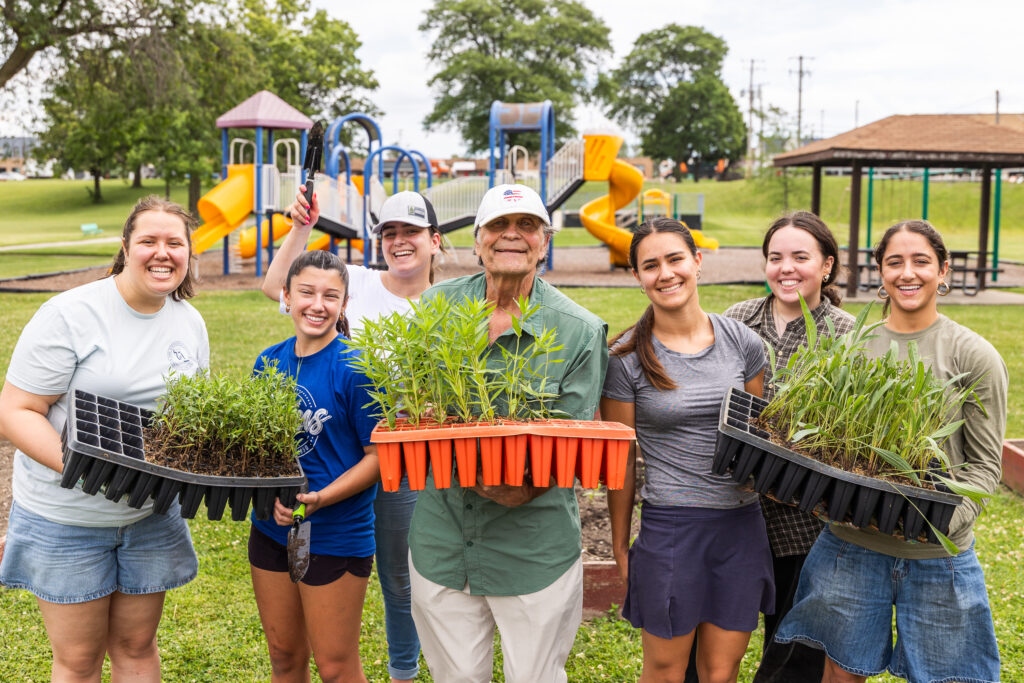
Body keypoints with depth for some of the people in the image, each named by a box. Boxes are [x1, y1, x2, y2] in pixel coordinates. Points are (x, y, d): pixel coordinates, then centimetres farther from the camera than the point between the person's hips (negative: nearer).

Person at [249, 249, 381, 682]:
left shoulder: (354, 368, -14)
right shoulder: (268, 362, 3)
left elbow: (379, 456, -13)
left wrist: (321, 498, -25)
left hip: (336, 537, -5)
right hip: (270, 529, 6)